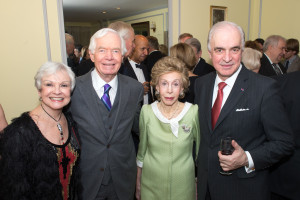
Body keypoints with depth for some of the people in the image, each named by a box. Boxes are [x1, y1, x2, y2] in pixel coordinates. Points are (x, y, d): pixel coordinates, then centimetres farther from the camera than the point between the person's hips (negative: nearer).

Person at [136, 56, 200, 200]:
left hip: (183, 185, -1)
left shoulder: (194, 112, -14)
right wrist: (138, 184, 8)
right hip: (151, 184, 1)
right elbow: (142, 150, 2)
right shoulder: (146, 111, -9)